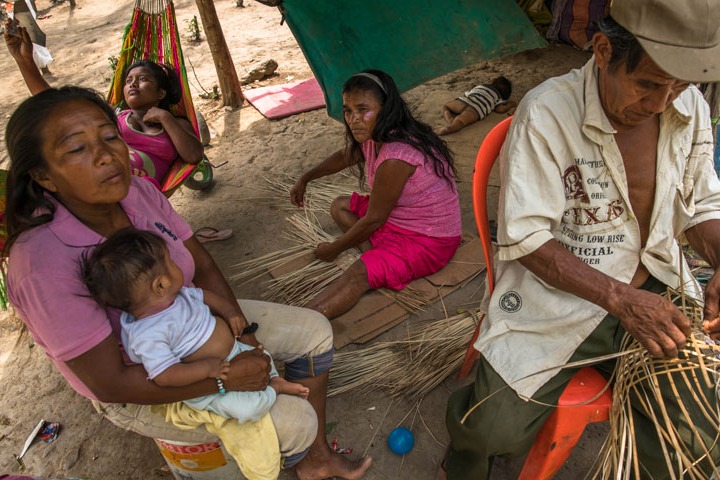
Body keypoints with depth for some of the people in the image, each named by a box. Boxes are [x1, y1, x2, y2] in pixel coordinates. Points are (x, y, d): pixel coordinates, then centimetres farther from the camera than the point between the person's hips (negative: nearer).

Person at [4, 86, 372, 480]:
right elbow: (111, 383, -29)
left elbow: (203, 265, -4)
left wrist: (245, 336, -14)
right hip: (138, 391, -6)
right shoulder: (44, 261, -33)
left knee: (315, 331, 3)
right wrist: (226, 377, -25)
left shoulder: (138, 192, -15)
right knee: (295, 420, -14)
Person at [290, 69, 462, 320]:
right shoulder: (374, 137, -2)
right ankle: (377, 254, -7)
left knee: (359, 275, -29)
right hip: (401, 220, 10)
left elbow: (373, 219, -21)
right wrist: (305, 178, 21)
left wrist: (334, 248, -7)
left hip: (429, 241, -10)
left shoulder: (395, 158, -31)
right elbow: (345, 157, 22)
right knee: (340, 207, 11)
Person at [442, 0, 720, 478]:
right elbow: (525, 238, -17)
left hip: (653, 291, 5)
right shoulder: (546, 113, -17)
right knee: (495, 430, -18)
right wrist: (619, 298, -26)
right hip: (558, 289, -4)